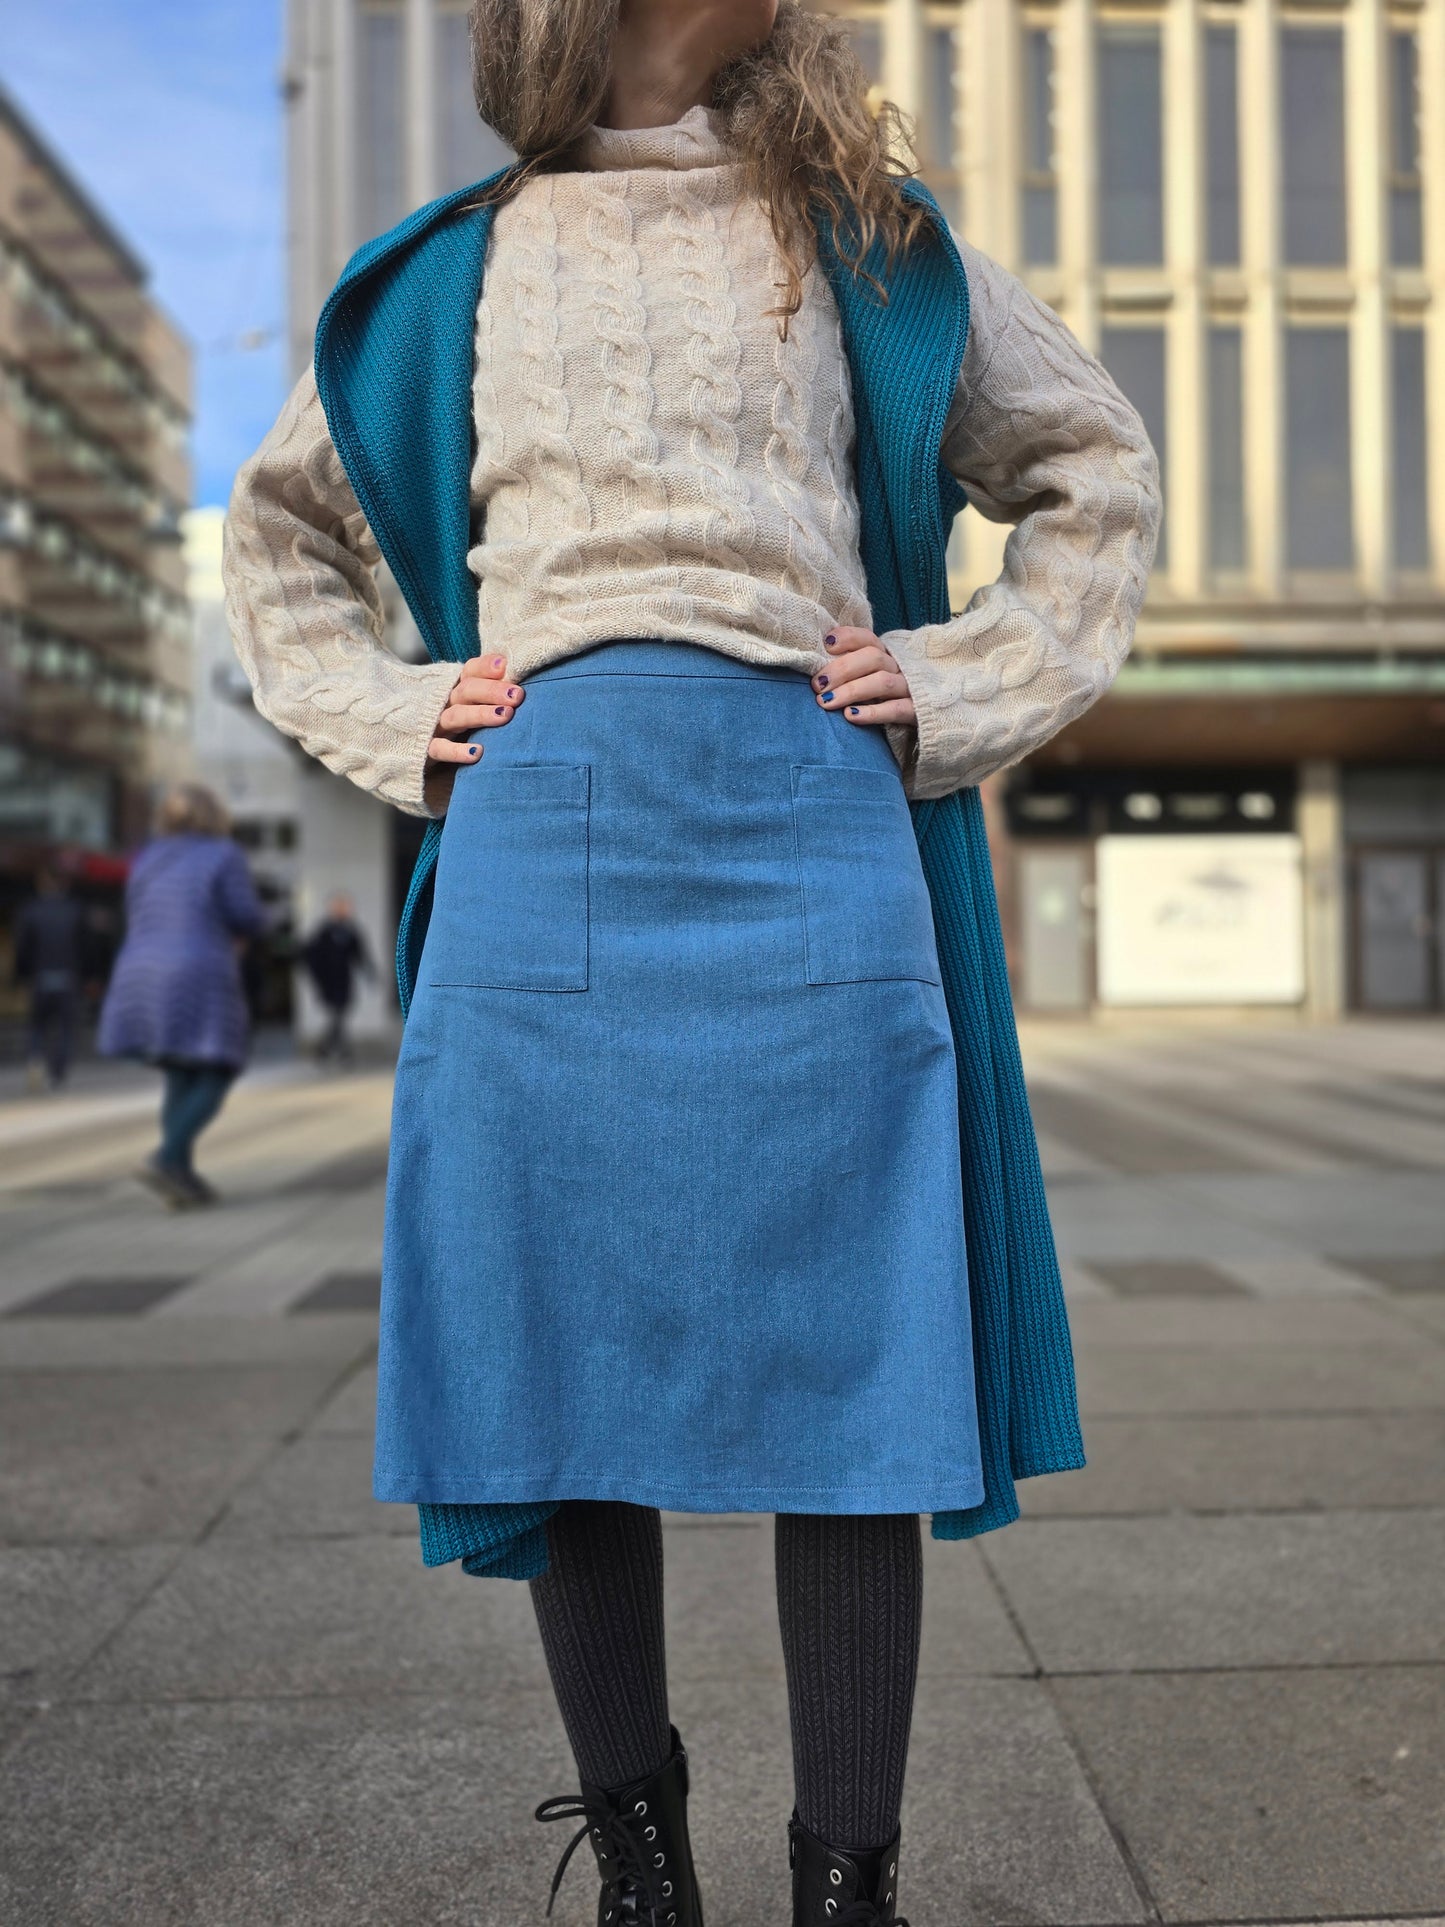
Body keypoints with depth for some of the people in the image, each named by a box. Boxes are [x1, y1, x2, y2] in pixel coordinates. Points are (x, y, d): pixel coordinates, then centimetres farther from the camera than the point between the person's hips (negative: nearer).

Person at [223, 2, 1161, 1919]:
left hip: (812, 841, 0)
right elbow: (281, 523, 28)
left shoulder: (869, 240, 17)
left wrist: (970, 691, 7)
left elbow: (1099, 468, 22)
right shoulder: (463, 265, 17)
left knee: (845, 1376, -2)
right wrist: (392, 722, 11)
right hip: (540, 850, 1)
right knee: (570, 1370, 3)